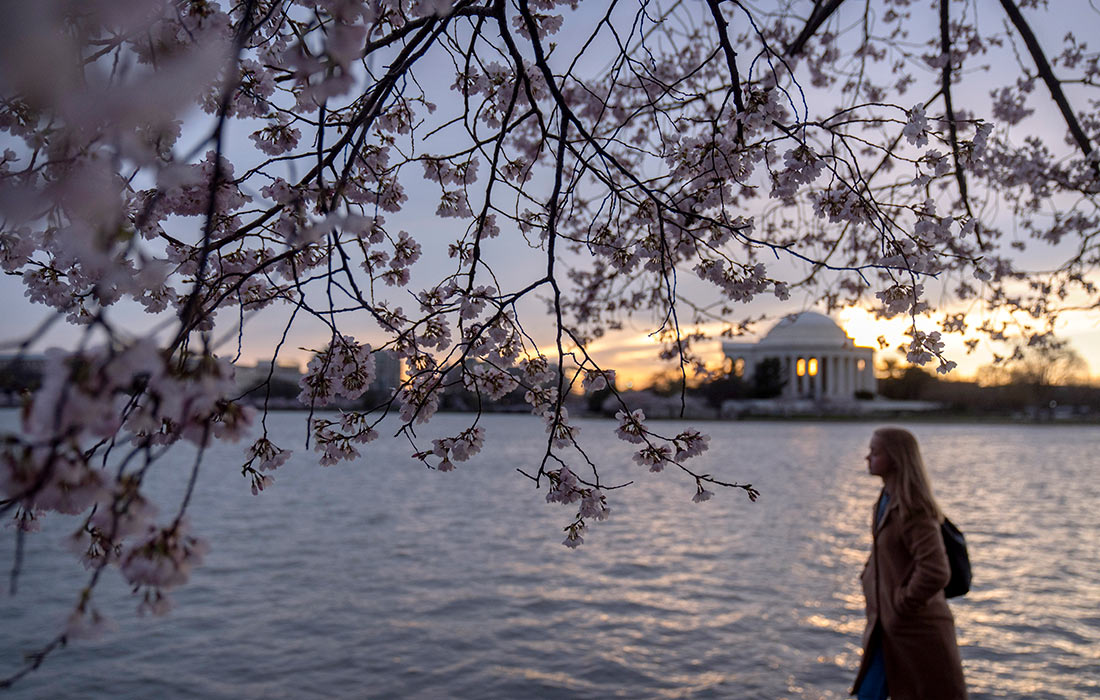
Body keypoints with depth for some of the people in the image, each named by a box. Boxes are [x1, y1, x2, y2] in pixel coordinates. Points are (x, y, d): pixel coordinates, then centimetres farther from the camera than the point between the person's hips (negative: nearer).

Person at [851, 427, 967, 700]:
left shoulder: (913, 510, -21)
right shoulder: (887, 500, 6)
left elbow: (935, 572, -29)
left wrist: (902, 605, -18)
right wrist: (869, 585, 13)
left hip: (919, 629, -9)